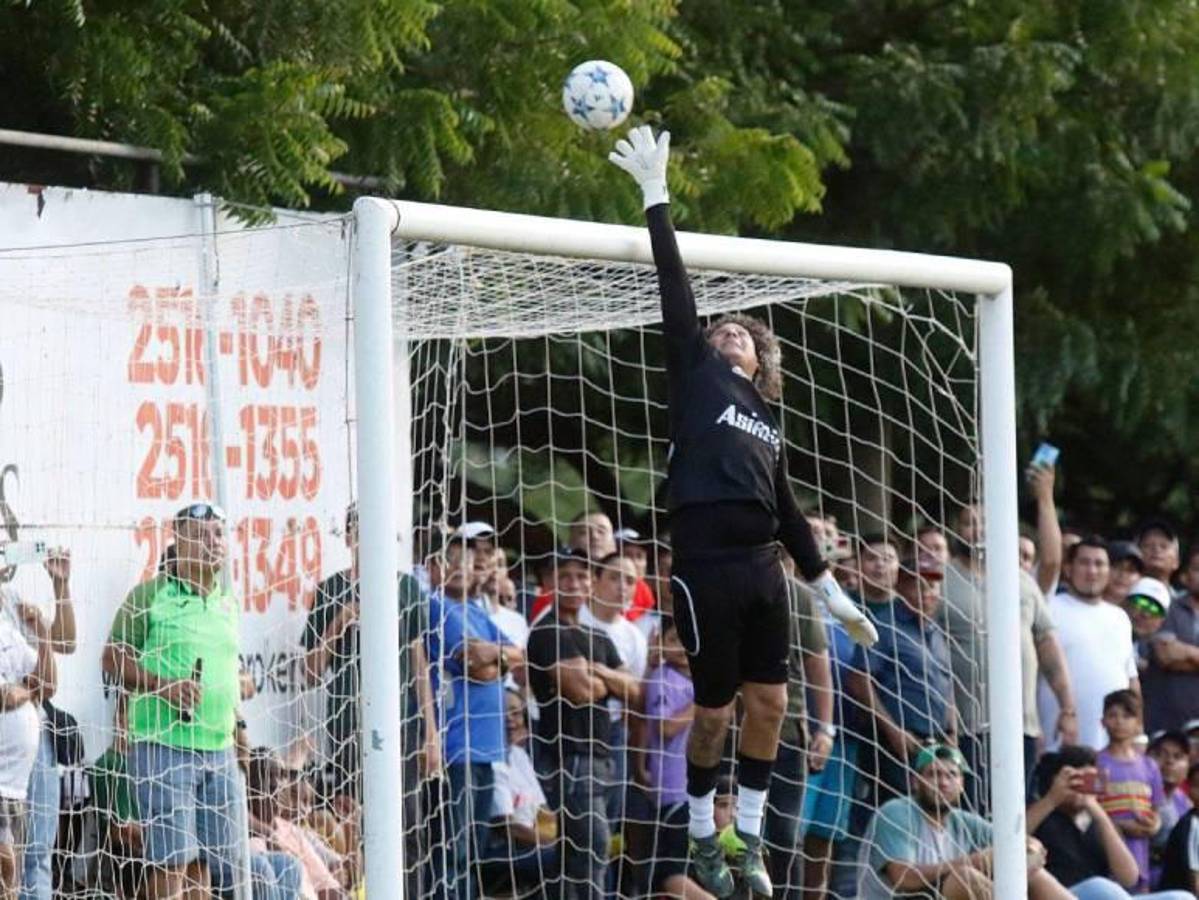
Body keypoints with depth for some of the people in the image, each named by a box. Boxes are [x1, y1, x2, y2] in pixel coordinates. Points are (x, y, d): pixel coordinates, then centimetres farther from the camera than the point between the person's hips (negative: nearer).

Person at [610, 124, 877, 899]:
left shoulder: (768, 421, 20)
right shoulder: (697, 377, 9)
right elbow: (676, 292, 2)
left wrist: (830, 590, 20)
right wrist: (655, 194, -3)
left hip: (762, 571, 5)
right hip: (707, 567, -5)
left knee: (769, 703, 3)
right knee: (716, 710, 0)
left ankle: (749, 836, 15)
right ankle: (703, 835, 16)